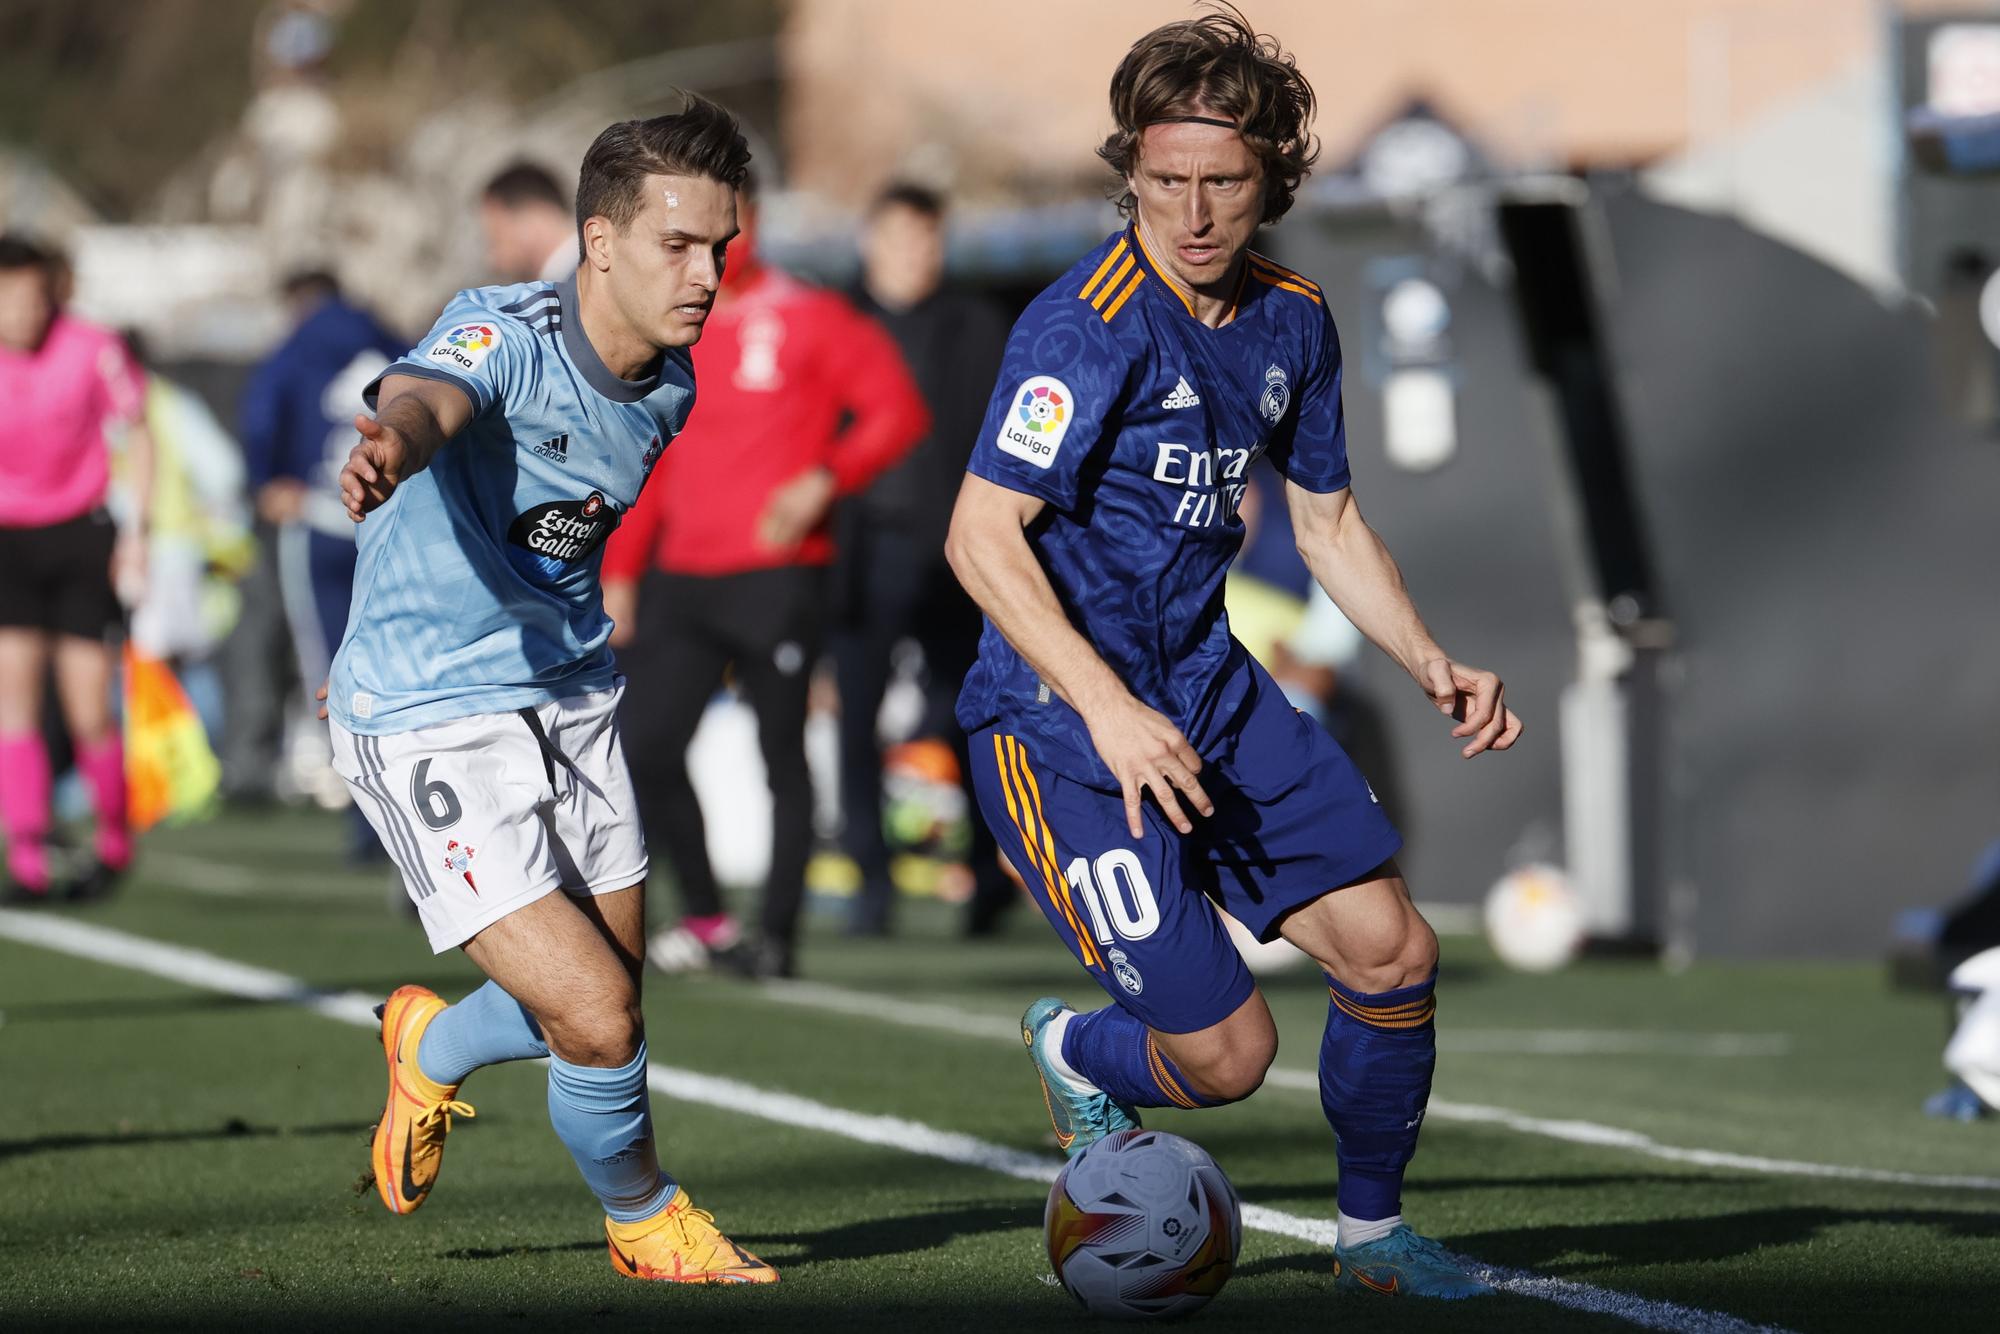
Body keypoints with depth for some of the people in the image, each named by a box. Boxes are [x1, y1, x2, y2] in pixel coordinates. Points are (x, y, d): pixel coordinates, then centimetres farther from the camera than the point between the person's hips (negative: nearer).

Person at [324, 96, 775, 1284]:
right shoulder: (503, 337, -23)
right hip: (432, 726, -7)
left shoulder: (671, 385, 1)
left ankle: (431, 1052, 46)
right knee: (600, 1023, -14)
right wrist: (391, 442, -71)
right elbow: (423, 396, -47)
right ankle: (648, 1222, 16)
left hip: (572, 696, 7)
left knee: (607, 1001, 14)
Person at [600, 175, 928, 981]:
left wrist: (823, 482, -18)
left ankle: (777, 935, 4)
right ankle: (703, 915, 11)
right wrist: (620, 569, 13)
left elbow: (897, 412, -5)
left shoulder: (809, 319, -1)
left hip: (776, 577, -5)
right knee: (648, 748, -4)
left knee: (782, 754, -2)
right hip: (683, 581, 5)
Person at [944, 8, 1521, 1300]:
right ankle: (1081, 1057, 25)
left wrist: (1432, 663, 4)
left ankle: (1374, 1231, 22)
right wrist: (1110, 712, -31)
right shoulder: (1090, 323, -20)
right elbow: (982, 537, -23)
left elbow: (1328, 522, 18)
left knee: (1391, 950, -1)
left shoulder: (1291, 320, 5)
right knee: (1228, 1051, -11)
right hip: (1063, 718, -7)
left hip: (1211, 687, 7)